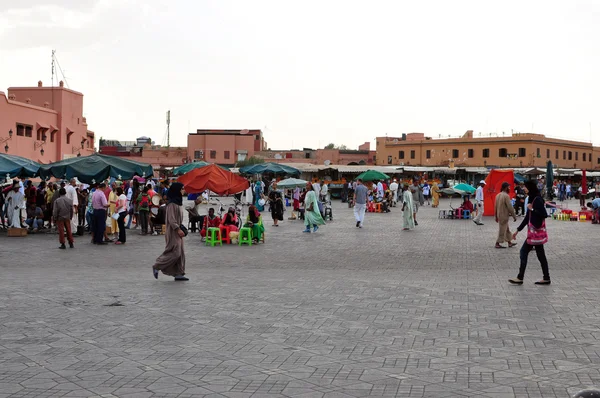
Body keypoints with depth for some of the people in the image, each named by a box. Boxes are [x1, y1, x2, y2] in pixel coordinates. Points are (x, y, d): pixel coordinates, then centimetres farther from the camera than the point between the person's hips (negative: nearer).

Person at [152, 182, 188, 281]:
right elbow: (171, 219, -20)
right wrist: (178, 229, -22)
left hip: (177, 232, 10)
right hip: (173, 232, -10)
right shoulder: (172, 204, -16)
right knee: (174, 252, -9)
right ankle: (156, 267, 4)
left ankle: (179, 274, 11)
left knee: (180, 253, 8)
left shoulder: (177, 202, 13)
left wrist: (181, 229, 13)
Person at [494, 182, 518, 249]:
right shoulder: (506, 196, -19)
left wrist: (496, 216, 19)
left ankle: (509, 242, 25)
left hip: (499, 215, 9)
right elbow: (510, 207, -18)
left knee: (507, 230, 18)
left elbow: (495, 206, 12)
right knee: (502, 230, -1)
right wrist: (514, 216, -10)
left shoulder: (498, 195, 7)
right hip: (504, 216, -9)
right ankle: (497, 244, 4)